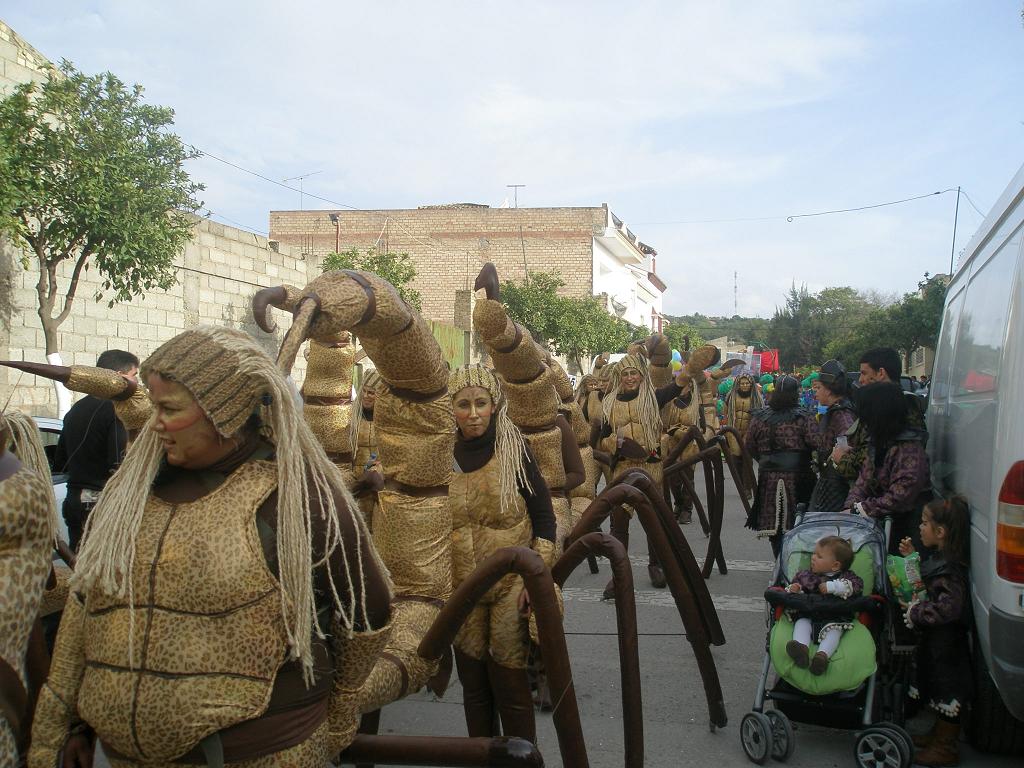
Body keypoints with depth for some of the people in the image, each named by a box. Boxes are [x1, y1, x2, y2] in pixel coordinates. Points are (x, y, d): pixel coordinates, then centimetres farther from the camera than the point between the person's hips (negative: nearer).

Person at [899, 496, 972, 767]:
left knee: (946, 692, 4)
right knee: (939, 688, 22)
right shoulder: (938, 558, 4)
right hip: (936, 640, 10)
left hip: (946, 643, -10)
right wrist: (912, 558, 9)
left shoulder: (950, 570, -27)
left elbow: (946, 608, -34)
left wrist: (914, 610, -22)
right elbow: (927, 583, 19)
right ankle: (941, 732, 38)